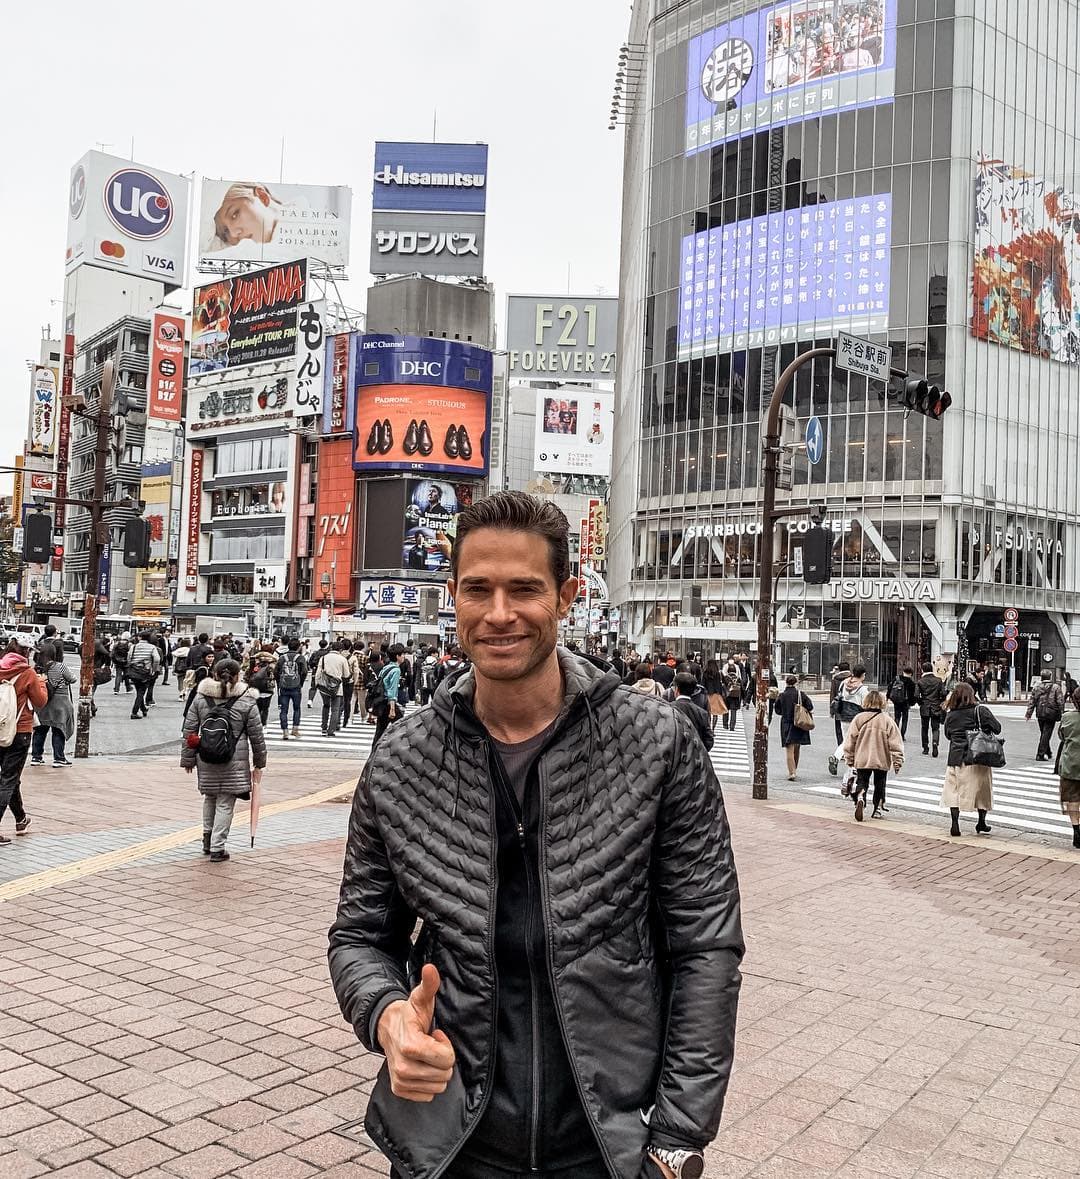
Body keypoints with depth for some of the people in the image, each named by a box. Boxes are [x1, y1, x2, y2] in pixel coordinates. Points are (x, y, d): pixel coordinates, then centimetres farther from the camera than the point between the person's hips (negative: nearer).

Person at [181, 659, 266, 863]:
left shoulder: (200, 698, 1)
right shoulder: (246, 701, -5)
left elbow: (189, 730, 3)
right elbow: (256, 735, -1)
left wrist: (188, 758, 12)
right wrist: (259, 763, 9)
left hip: (206, 758, 3)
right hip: (234, 760, -3)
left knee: (210, 797, 22)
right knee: (225, 803, 4)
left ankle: (208, 840, 29)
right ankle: (217, 848, 6)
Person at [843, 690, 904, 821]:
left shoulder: (858, 718, -3)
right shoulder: (887, 720, -8)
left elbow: (850, 741, 0)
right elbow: (895, 743, -8)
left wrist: (849, 759, 11)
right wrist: (897, 761, 0)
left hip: (862, 760, 0)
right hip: (882, 761, 0)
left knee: (862, 782, 9)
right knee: (879, 785, 17)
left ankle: (860, 800, -19)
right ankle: (878, 809, 25)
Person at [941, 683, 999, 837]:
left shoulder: (950, 715, 1)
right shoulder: (980, 710, -8)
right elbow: (997, 728, -6)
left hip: (955, 758, 2)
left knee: (954, 790, 10)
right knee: (982, 789, 15)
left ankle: (955, 824, 4)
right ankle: (981, 823, 24)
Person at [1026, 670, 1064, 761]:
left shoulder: (1036, 687, 4)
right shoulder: (1056, 687, -7)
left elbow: (1032, 701, 5)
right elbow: (1060, 702, -8)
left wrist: (1028, 714, 8)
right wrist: (1061, 715, -3)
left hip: (1040, 713, 4)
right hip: (1051, 714, -4)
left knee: (1043, 733, 18)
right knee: (1046, 734, -1)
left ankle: (1047, 753, 30)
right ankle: (1041, 754, -6)